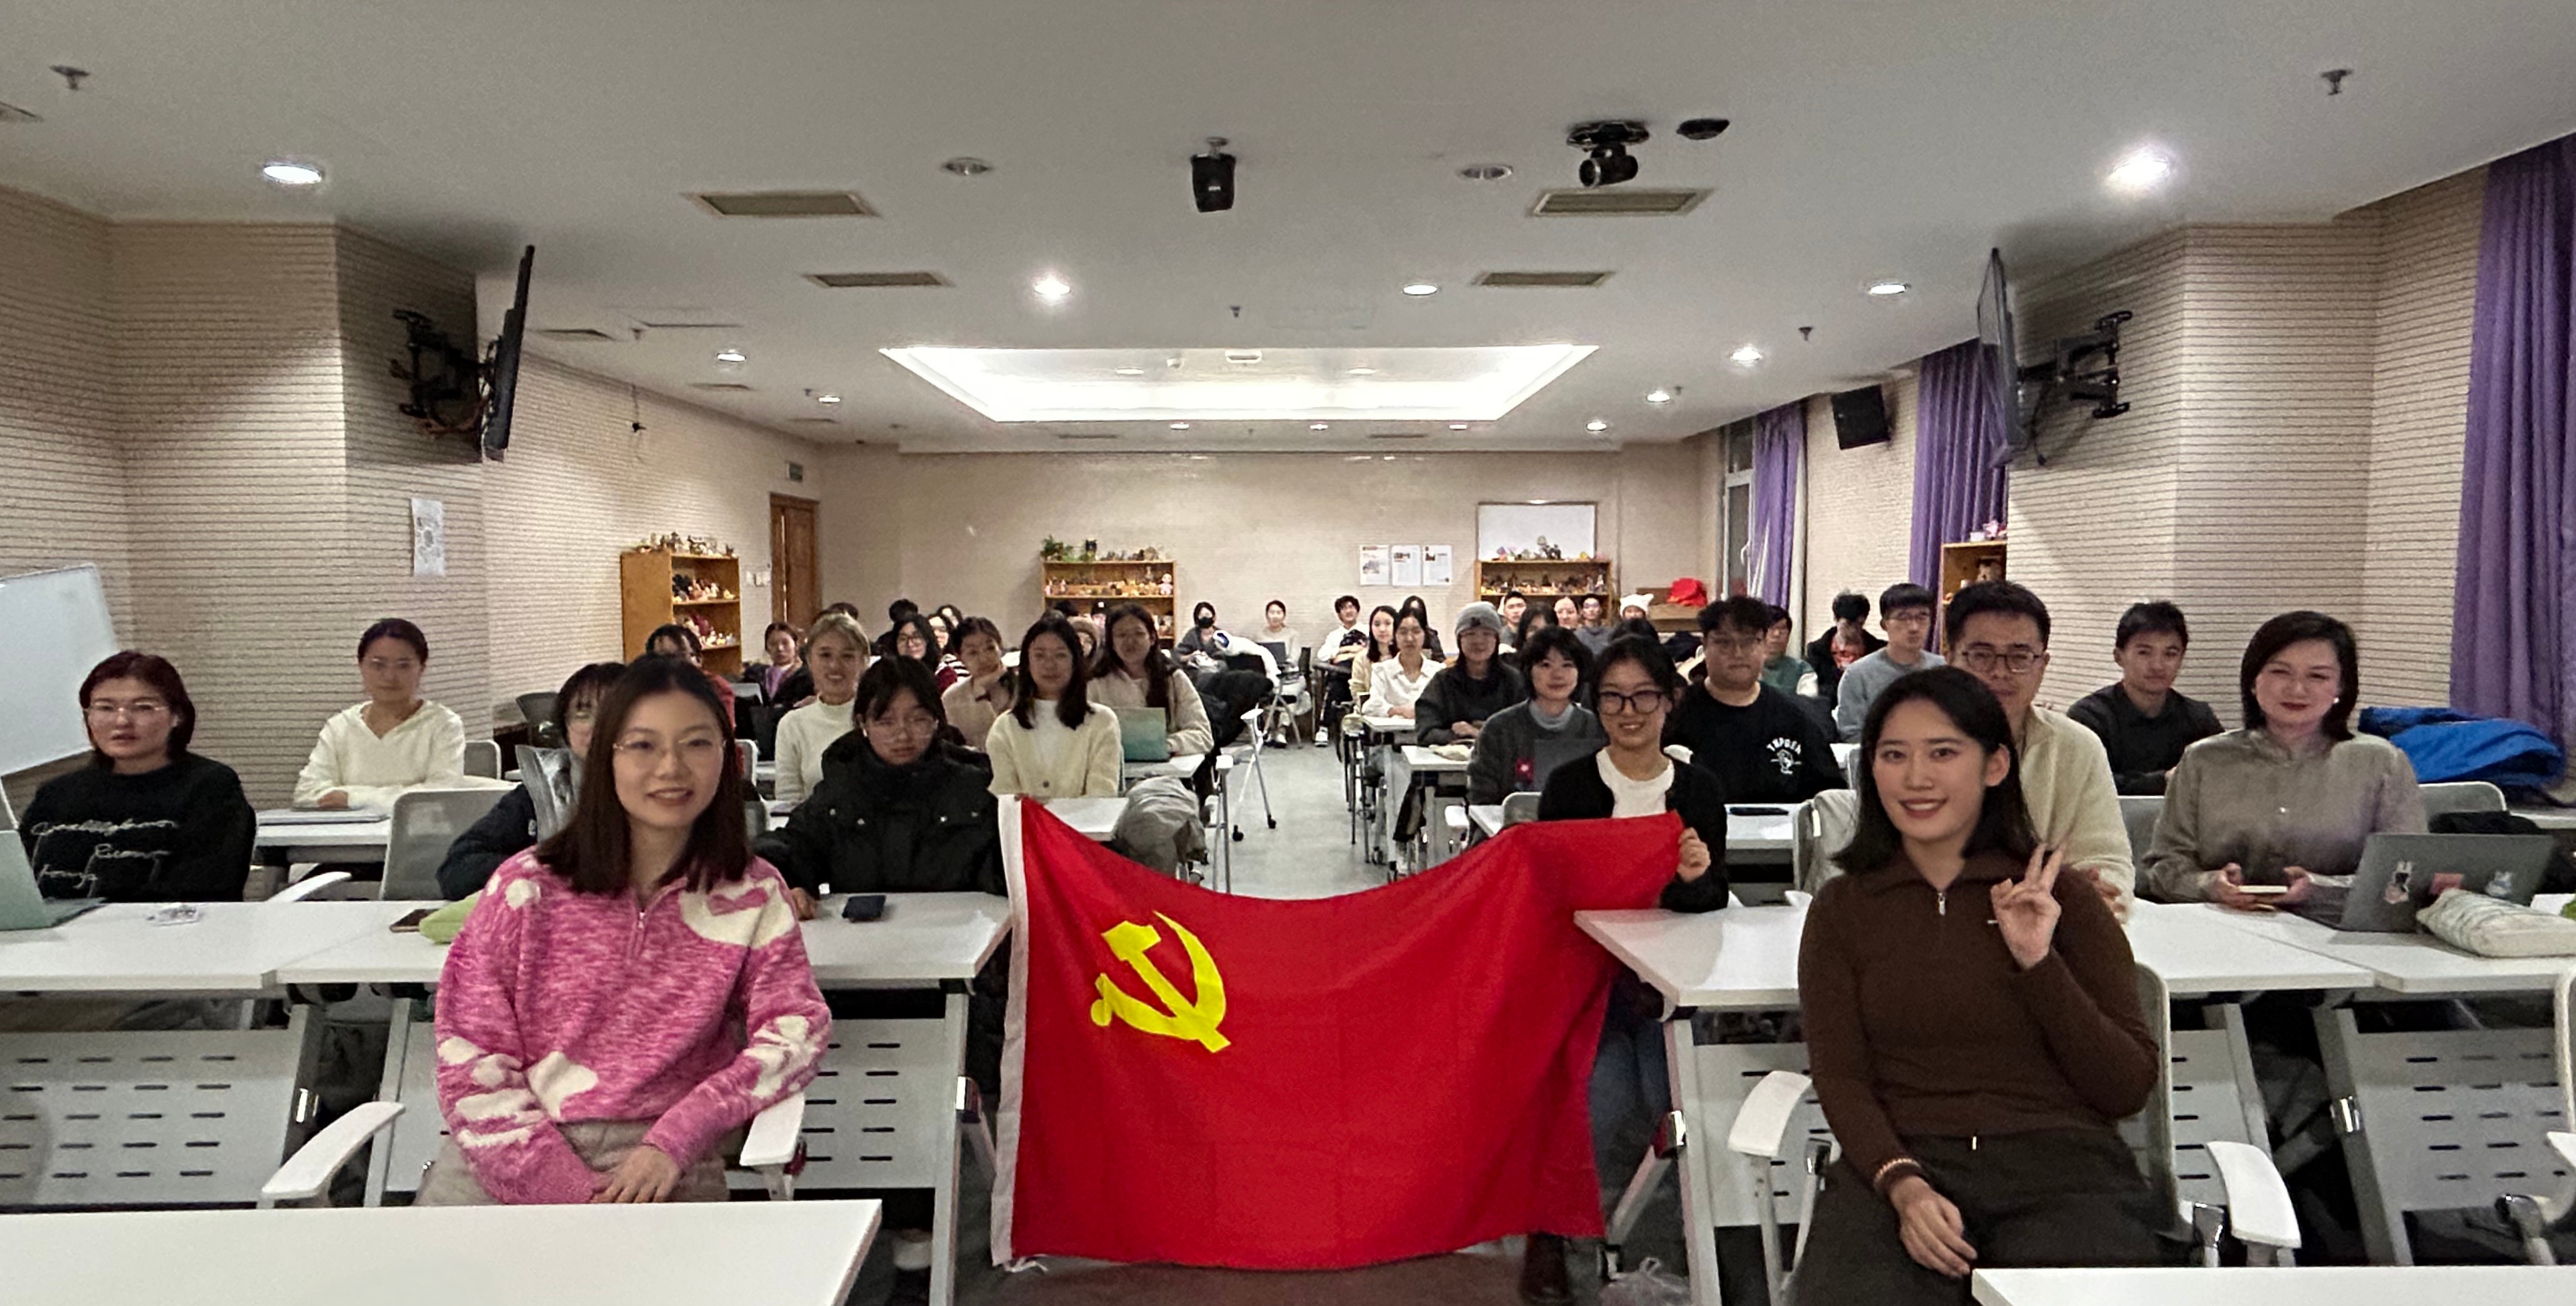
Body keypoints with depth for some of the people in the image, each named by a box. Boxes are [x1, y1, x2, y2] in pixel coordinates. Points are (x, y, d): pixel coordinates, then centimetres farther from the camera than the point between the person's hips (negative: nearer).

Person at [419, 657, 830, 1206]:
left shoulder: (754, 896, 6)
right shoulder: (527, 887, 3)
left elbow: (798, 1026, -1)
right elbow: (471, 1058, 1)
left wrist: (676, 1137, -15)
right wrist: (564, 1188, -11)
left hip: (660, 1167, 0)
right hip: (512, 1160, 0)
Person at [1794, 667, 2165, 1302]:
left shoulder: (2061, 899, 8)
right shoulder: (1841, 908, 10)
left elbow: (2130, 1090, 3)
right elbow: (1840, 1078, 3)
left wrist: (2039, 963, -10)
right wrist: (1904, 1185, -16)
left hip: (2061, 1163, 1)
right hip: (1899, 1163, 0)